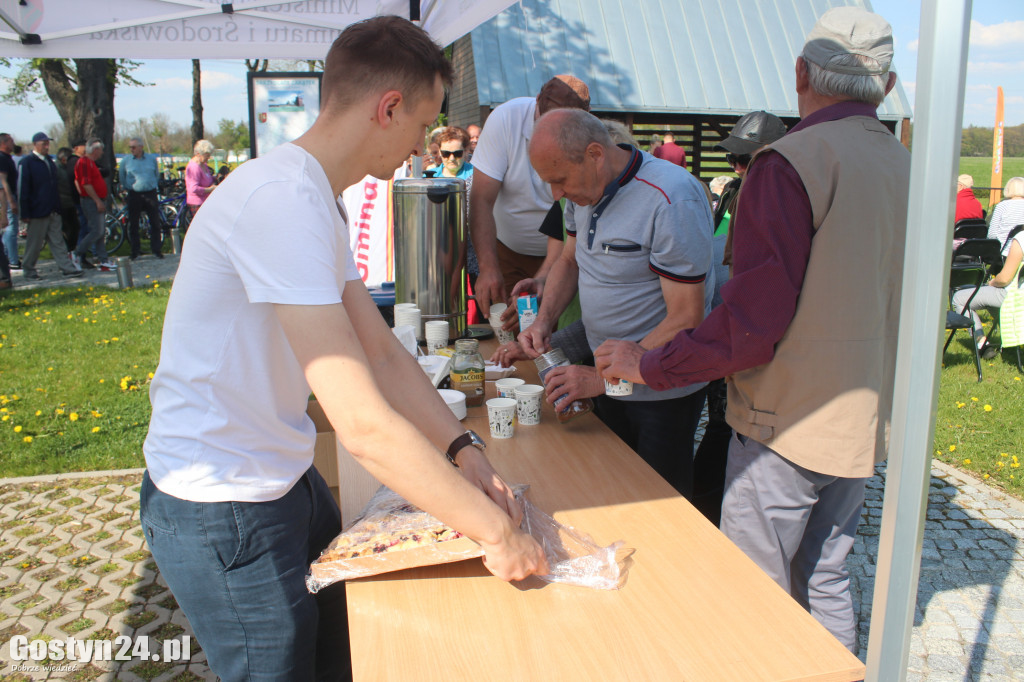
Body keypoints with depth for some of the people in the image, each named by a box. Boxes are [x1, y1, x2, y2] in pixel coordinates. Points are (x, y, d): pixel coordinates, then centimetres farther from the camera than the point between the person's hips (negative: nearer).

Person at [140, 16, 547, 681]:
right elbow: (364, 423, -33)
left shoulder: (320, 200, 6)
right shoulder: (283, 201, -28)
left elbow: (382, 352, 6)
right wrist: (497, 531, -25)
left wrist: (464, 448, -4)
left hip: (285, 478, 9)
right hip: (221, 505, -9)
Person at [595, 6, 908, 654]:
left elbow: (750, 324, -22)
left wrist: (648, 364, -11)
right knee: (827, 581, 21)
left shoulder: (790, 163, -17)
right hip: (865, 423, 8)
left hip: (790, 424, -8)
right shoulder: (908, 169, 7)